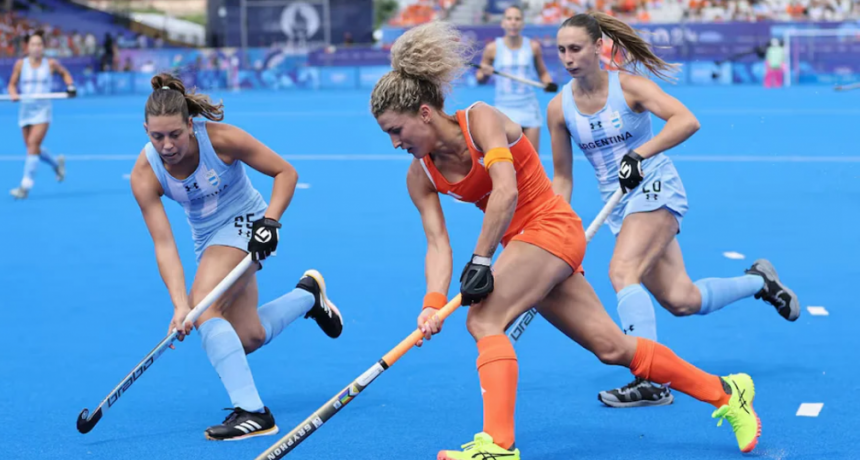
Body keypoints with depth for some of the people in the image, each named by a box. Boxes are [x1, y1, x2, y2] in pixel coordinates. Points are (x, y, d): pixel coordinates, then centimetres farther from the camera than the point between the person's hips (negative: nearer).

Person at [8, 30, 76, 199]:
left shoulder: (50, 64, -1)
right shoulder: (21, 64, 1)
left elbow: (65, 73, 19)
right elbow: (12, 84, 9)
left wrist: (70, 86, 3)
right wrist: (13, 94, -12)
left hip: (42, 109, -3)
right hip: (25, 109, 3)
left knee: (33, 144, -17)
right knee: (32, 147, 9)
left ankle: (25, 185, -17)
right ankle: (57, 163, 40)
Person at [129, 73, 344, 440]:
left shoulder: (221, 139, -26)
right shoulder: (145, 175, -19)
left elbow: (286, 172, -14)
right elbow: (164, 244, -22)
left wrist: (270, 221, -26)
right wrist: (179, 304, -33)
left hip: (245, 223, -5)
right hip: (207, 239, 5)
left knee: (205, 308, -26)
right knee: (247, 338, 6)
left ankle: (252, 412, -29)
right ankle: (309, 294, 34)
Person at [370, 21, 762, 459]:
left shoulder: (480, 119, -17)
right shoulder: (420, 176, 2)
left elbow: (506, 192, -28)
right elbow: (437, 243, -5)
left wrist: (481, 259, -29)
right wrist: (433, 303, -21)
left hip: (551, 228, -8)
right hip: (523, 244, 8)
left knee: (483, 319, -24)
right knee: (612, 346, 8)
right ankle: (725, 393, 20)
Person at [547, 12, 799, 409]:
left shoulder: (627, 86, -11)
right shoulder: (559, 108, 1)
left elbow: (686, 121, -24)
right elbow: (562, 178, 9)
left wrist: (639, 155, -32)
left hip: (655, 188, -5)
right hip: (618, 204, 5)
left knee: (622, 272, -26)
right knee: (681, 301, -1)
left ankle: (650, 382, -26)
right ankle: (758, 281, 26)